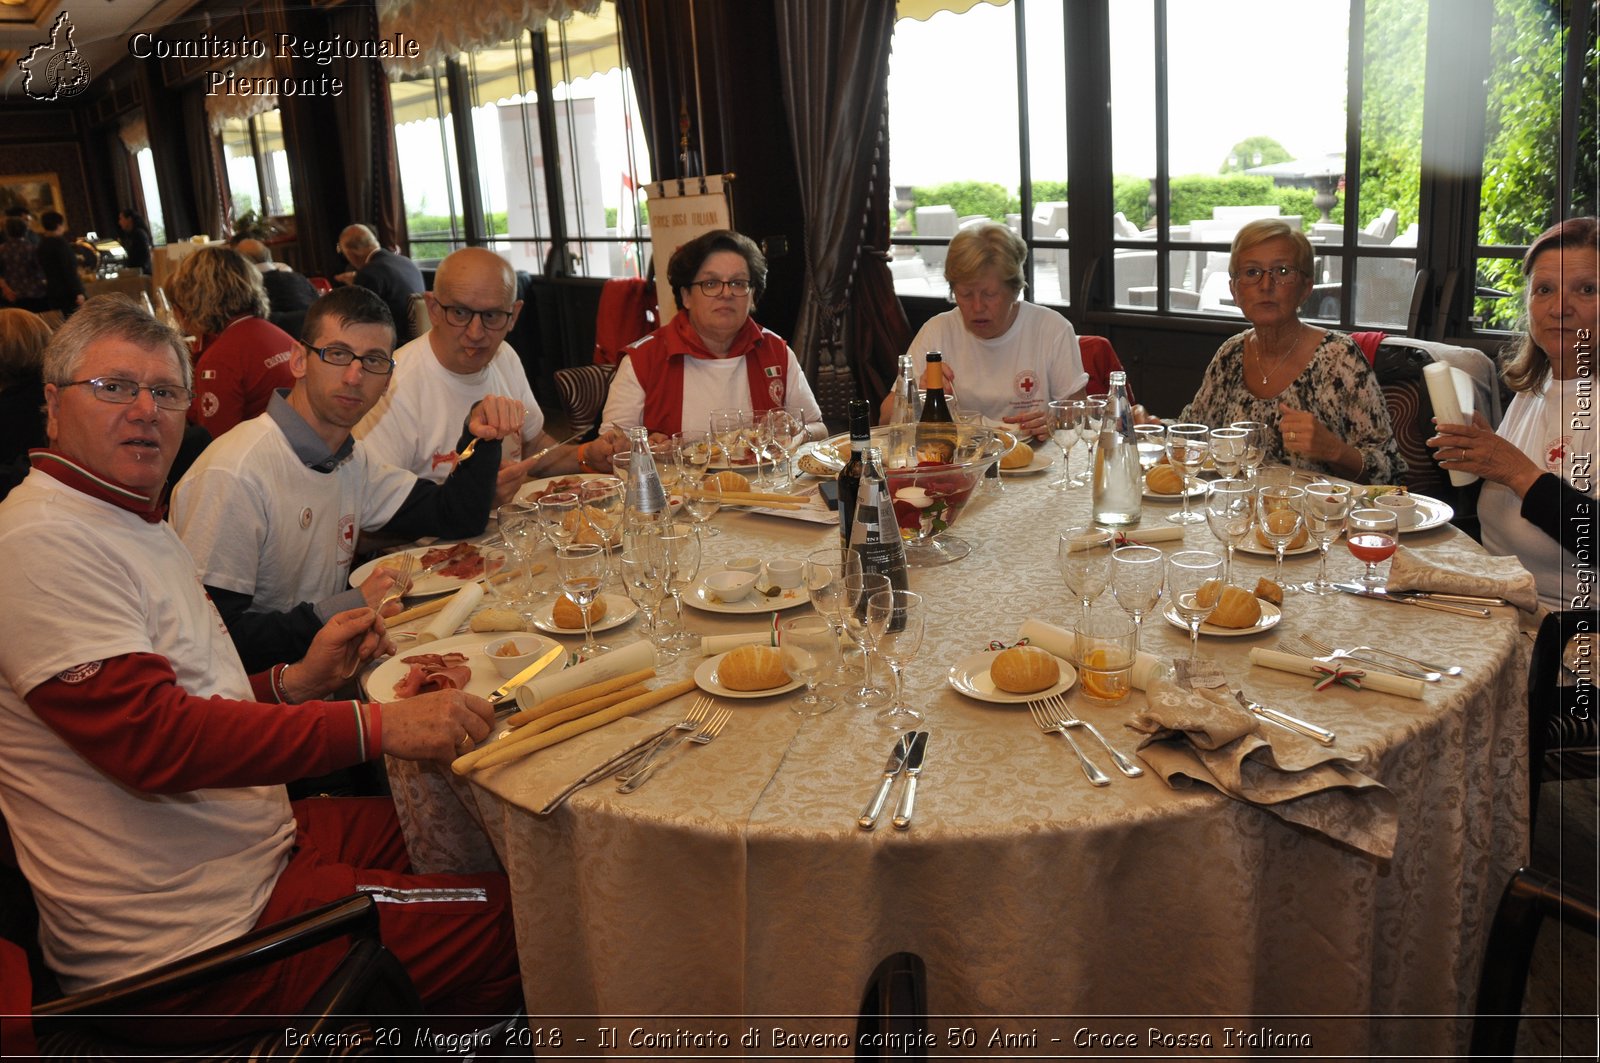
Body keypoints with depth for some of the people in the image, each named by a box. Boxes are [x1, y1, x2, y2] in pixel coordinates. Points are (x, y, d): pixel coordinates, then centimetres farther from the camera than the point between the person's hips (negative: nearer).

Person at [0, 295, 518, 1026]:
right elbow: (150, 736, -28)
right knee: (517, 917, -9)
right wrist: (376, 726, -30)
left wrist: (298, 681, 1)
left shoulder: (135, 521, 15)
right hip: (194, 933, -10)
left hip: (251, 841, 10)